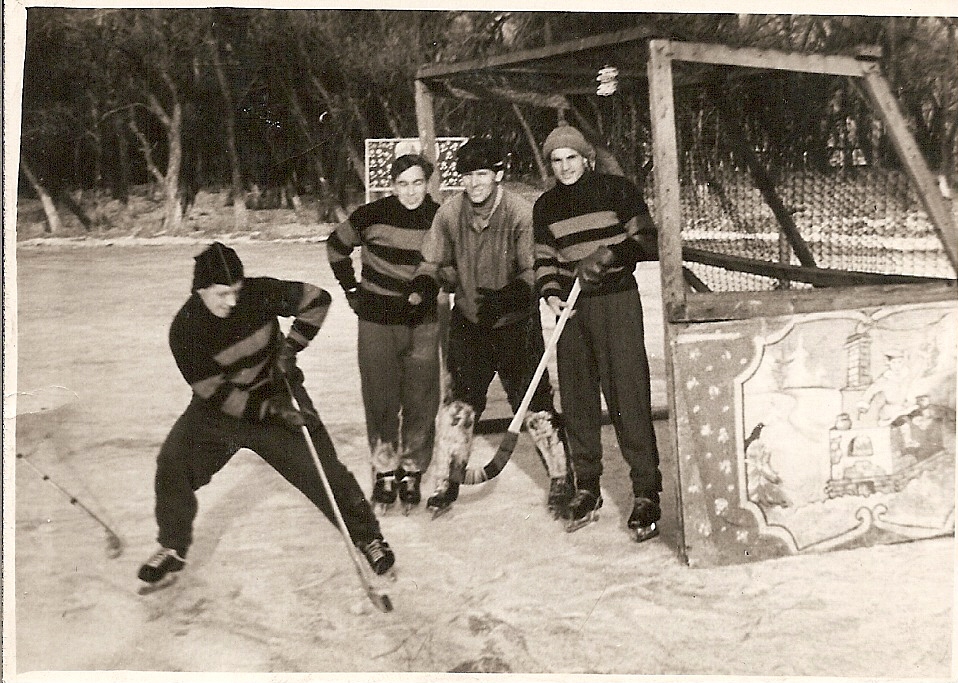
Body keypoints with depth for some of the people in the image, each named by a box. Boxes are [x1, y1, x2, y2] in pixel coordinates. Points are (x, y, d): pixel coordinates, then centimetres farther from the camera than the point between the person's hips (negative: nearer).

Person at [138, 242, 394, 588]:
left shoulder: (258, 293, -20)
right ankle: (172, 548, 9)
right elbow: (216, 394, -22)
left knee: (321, 469, -5)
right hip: (219, 408, 1)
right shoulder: (185, 330, -22)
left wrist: (290, 346, -16)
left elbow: (317, 299, -9)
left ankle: (367, 536, 14)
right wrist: (273, 411, -27)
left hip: (277, 393, 0)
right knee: (173, 463, -13)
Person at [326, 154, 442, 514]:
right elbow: (336, 246, 8)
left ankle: (412, 471, 18)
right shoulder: (372, 215, -9)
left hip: (423, 321, 1)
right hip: (377, 320, -1)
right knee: (380, 399, 4)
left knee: (421, 400, 3)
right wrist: (351, 290, 6)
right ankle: (384, 470, 20)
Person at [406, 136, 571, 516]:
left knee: (534, 404, -2)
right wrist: (423, 286, -16)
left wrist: (506, 297, -33)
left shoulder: (521, 214, -18)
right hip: (469, 323, 3)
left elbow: (533, 271, -17)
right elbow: (432, 261, 4)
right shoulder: (449, 214, -7)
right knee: (458, 403, 2)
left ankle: (561, 480, 16)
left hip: (516, 322, -3)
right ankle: (446, 483, 17)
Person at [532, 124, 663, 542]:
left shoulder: (617, 191, -1)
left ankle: (646, 494, 0)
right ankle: (586, 488, 19)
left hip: (616, 300, -4)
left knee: (628, 397, -7)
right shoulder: (545, 207, 10)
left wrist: (606, 256, -16)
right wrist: (551, 293, -3)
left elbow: (646, 241, -2)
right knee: (576, 399, 6)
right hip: (571, 308, 4)